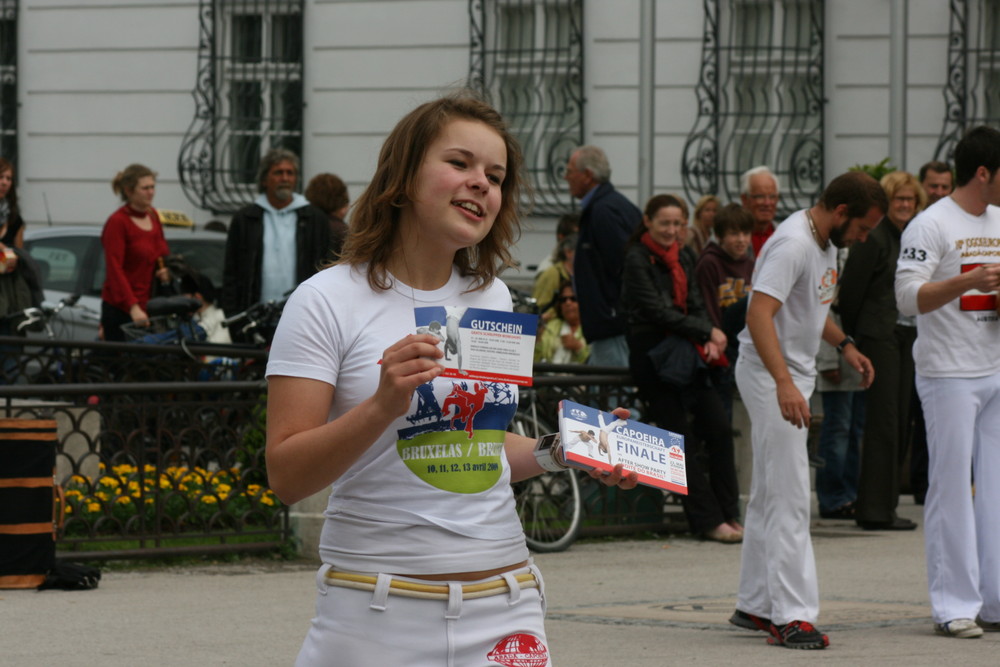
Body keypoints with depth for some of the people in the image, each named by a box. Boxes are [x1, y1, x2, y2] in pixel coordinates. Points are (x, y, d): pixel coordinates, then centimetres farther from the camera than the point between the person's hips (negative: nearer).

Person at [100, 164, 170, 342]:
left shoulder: (153, 216, 11)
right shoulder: (117, 222, -10)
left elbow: (162, 252, 27)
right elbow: (114, 270, -17)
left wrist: (166, 270, 3)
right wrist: (133, 308, -27)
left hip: (150, 305, 7)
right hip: (121, 309, -7)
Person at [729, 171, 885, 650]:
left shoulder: (826, 241, 10)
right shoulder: (793, 244, -22)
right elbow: (759, 313, -32)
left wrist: (844, 345, 15)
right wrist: (784, 383, -40)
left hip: (793, 376, 10)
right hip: (769, 376, -10)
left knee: (769, 497, 15)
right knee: (790, 499, -12)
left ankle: (754, 605, 23)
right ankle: (791, 615, -12)